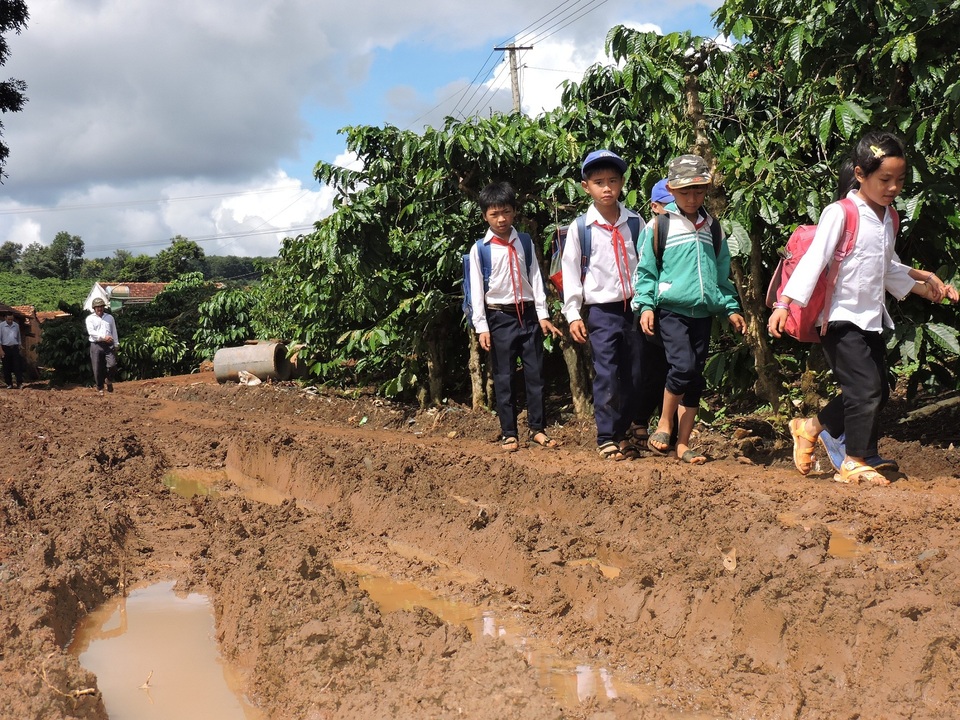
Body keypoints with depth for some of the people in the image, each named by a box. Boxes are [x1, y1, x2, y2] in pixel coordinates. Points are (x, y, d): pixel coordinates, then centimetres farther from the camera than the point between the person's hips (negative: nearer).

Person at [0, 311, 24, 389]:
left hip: (14, 347, 2)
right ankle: (9, 384, 10)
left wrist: (20, 346, 16)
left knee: (17, 366, -6)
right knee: (7, 367, 2)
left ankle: (20, 383, -8)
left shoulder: (16, 325, 8)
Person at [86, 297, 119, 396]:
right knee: (97, 369, 0)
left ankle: (109, 380, 13)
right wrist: (103, 337, -20)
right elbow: (91, 331, -10)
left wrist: (116, 344, 11)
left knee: (112, 365, -15)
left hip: (109, 345, 2)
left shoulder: (110, 317, 16)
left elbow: (114, 332, 18)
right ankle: (100, 388, 13)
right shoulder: (90, 318, 5)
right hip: (96, 345, -2)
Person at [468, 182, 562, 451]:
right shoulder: (480, 249, -3)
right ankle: (508, 433, 14)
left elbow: (536, 279, 6)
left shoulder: (525, 243, 6)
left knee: (535, 373, 6)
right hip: (500, 318, -2)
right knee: (503, 378, 4)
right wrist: (481, 326, -8)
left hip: (528, 314, 2)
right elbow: (476, 289, -4)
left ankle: (537, 428, 17)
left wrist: (543, 315, 0)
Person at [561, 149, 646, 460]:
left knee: (634, 377, 7)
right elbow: (570, 273, 0)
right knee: (606, 378, -5)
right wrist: (573, 314, -3)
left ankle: (622, 433, 23)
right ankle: (606, 439, 6)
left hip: (634, 309, 3)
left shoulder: (635, 222, 3)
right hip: (601, 312, -3)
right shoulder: (580, 228, -2)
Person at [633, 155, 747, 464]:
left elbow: (722, 273, 20)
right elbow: (645, 270, 1)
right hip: (672, 310, -5)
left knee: (695, 378, 6)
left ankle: (683, 443, 14)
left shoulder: (712, 228, 14)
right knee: (683, 366, -21)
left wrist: (732, 308, 14)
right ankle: (664, 424, 2)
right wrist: (645, 305, -10)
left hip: (703, 312, 5)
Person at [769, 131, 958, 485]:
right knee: (865, 389, -10)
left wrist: (925, 282, 20)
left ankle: (811, 427, 25)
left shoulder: (887, 217, 11)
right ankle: (857, 462, 3)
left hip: (872, 319, 9)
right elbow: (813, 260, -21)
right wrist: (784, 303, -29)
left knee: (878, 391, 10)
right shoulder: (839, 213, -14)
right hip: (841, 319, -9)